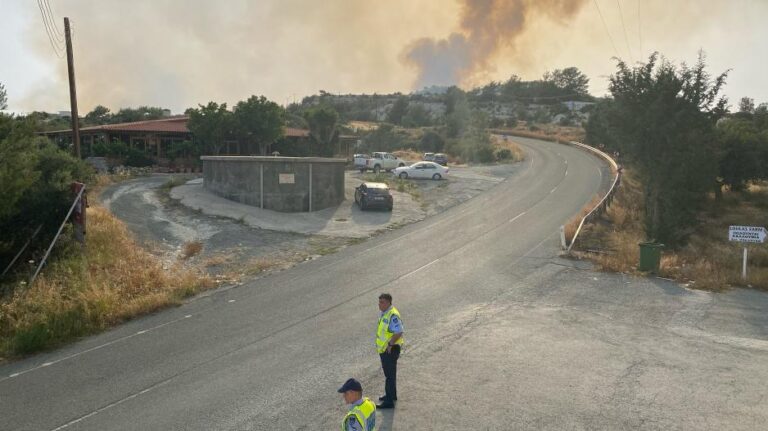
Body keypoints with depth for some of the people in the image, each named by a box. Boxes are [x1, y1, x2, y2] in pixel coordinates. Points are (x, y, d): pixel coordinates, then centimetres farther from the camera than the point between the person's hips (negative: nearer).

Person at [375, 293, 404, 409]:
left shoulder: (393, 315, -24)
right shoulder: (383, 313, 7)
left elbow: (399, 332, -27)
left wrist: (390, 344, -21)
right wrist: (379, 344, 18)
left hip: (390, 350, -10)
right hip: (384, 348, 10)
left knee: (390, 375, -2)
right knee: (388, 372, 22)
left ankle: (389, 401, 6)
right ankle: (392, 395, 38)